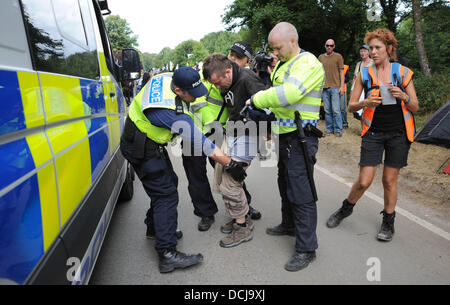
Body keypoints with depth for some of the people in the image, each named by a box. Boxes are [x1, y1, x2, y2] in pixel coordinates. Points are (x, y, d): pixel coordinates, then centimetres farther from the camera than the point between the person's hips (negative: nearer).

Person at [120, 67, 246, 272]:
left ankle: (154, 225, 37)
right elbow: (200, 143, -28)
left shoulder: (168, 78, -9)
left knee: (169, 181, 18)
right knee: (166, 194, -10)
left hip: (150, 139, 10)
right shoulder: (174, 113, -33)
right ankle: (167, 254, -7)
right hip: (143, 150, -10)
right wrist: (230, 164, -20)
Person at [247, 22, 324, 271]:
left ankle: (306, 249, 6)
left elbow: (287, 94, -29)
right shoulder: (283, 65, 17)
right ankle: (289, 225, 41)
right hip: (285, 136, 10)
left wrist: (256, 100, -19)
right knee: (286, 184, 21)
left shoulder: (308, 63, -14)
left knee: (301, 192, -6)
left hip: (300, 139, -10)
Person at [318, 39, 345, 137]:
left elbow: (341, 72, 2)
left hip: (335, 87, -3)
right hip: (324, 87, 3)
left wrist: (342, 86, -6)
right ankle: (329, 128, 17)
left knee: (336, 110, -5)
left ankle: (338, 130, 4)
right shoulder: (321, 57, 13)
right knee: (327, 110, 7)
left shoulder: (338, 56, 4)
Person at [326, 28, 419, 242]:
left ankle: (388, 222, 26)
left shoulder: (403, 72, 2)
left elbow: (415, 107, 4)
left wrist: (403, 97, -17)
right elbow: (351, 106, 2)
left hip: (398, 133, 1)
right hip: (373, 133, 0)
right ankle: (346, 209, 24)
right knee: (364, 181, -4)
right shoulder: (364, 74, 1)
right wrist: (365, 102, -19)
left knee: (390, 180, 7)